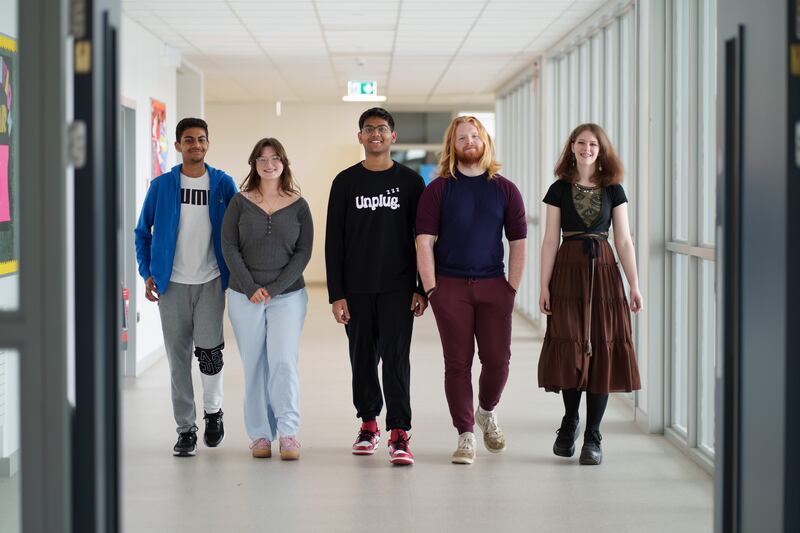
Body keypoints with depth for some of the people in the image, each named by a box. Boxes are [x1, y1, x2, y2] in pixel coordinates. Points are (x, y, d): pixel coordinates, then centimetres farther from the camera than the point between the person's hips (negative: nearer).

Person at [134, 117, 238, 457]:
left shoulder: (223, 184, 3)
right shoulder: (161, 186, 3)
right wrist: (147, 273, 1)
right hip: (172, 284, 1)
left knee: (208, 349, -12)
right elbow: (143, 232, 9)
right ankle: (185, 429, 14)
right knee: (178, 358, 4)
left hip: (210, 282, -1)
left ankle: (213, 409, 15)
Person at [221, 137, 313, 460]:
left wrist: (274, 288, -9)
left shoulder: (298, 206, 4)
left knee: (283, 360, -13)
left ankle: (288, 432, -10)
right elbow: (229, 247, 0)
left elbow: (303, 252, 0)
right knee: (254, 365, 3)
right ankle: (260, 435, 10)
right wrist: (251, 288, -10)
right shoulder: (240, 203, 5)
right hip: (245, 297, 1)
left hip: (288, 295, -1)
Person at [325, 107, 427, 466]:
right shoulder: (346, 182, 5)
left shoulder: (410, 181, 4)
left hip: (397, 288, -2)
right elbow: (334, 241, 4)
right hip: (356, 288, 2)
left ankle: (399, 434, -9)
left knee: (396, 358, -9)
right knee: (362, 358, 9)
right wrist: (336, 294, -2)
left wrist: (423, 288, -2)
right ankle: (368, 425, 24)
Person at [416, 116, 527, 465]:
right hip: (450, 287, -1)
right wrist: (431, 289, -8)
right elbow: (424, 242, -2)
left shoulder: (505, 189, 8)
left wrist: (511, 289, 2)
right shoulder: (438, 190, 2)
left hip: (493, 286, 2)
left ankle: (487, 412, 27)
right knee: (457, 362, 0)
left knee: (497, 359, -3)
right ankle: (465, 436, 9)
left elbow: (518, 243, 9)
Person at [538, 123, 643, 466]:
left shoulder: (613, 190, 7)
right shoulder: (560, 189, 4)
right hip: (568, 271, -1)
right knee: (569, 347, -4)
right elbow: (550, 240, 2)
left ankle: (592, 437, 3)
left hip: (603, 271, 1)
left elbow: (624, 241, 5)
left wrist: (634, 285, -1)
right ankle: (570, 420, 20)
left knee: (602, 349, -3)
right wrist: (544, 285, -4)